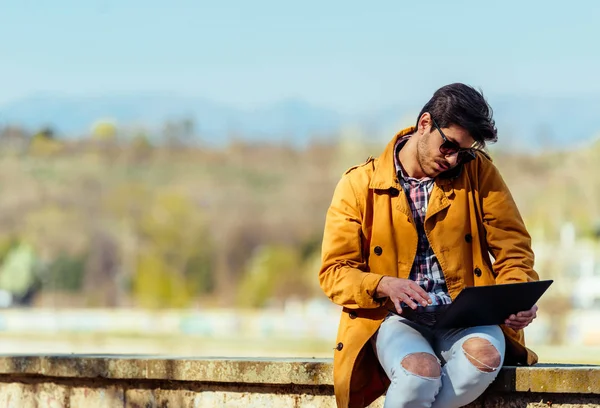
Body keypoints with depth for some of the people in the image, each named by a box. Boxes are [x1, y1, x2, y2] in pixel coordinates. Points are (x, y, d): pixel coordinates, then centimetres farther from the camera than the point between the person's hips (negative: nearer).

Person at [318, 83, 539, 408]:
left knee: (485, 355, -35)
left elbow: (513, 248, 10)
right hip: (395, 319, -2)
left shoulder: (478, 172, 7)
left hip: (465, 317, 2)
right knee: (421, 371, -36)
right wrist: (383, 285, -18)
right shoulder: (359, 185, 3)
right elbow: (334, 272, 2)